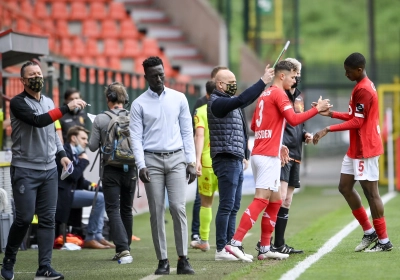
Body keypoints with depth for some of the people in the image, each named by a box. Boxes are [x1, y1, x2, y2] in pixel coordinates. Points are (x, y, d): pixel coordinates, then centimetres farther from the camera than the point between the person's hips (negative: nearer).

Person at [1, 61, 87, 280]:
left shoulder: (49, 103, 14)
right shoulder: (18, 103, -7)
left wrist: (61, 154, 9)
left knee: (48, 219, 0)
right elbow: (38, 121, -23)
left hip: (49, 169, 6)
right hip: (25, 170, -6)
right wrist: (66, 108, -28)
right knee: (24, 218, -6)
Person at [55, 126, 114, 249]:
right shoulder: (64, 152, -11)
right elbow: (73, 175, -22)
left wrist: (94, 186, 5)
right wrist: (84, 161, -7)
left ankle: (98, 236, 5)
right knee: (99, 198, -18)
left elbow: (80, 181, 19)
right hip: (63, 194, -10)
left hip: (71, 192, 10)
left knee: (102, 195, 11)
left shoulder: (75, 154, 18)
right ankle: (90, 238, -14)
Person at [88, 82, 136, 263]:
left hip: (110, 169, -3)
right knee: (126, 209, 15)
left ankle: (123, 250, -18)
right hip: (130, 168, 3)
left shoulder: (100, 119, -8)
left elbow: (93, 146, -2)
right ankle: (124, 249, 23)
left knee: (113, 209, -2)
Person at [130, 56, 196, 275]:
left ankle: (183, 259, -7)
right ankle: (162, 261, 4)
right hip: (152, 159, 0)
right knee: (156, 212, 0)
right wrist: (141, 165, -12)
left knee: (178, 208, -8)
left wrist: (191, 161, 2)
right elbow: (136, 137, -1)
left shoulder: (179, 99, 7)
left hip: (176, 159, 0)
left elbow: (187, 132, 8)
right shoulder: (139, 104, 2)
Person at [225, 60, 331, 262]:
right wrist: (317, 109, -12)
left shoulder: (265, 94, 18)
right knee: (261, 200, -13)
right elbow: (293, 119, -20)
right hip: (269, 156, -10)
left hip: (259, 153, 10)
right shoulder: (278, 94, -9)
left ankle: (265, 249, 14)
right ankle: (235, 243, -21)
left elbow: (254, 126, 23)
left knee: (275, 201, 13)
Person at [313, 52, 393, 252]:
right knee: (345, 187, 12)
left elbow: (357, 122, -21)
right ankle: (369, 232, 18)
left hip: (365, 149, -10)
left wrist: (328, 129, -22)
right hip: (356, 149, 10)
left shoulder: (363, 90, -18)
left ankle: (384, 241, 1)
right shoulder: (362, 87, 13)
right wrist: (331, 114, 12)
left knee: (370, 192, -5)